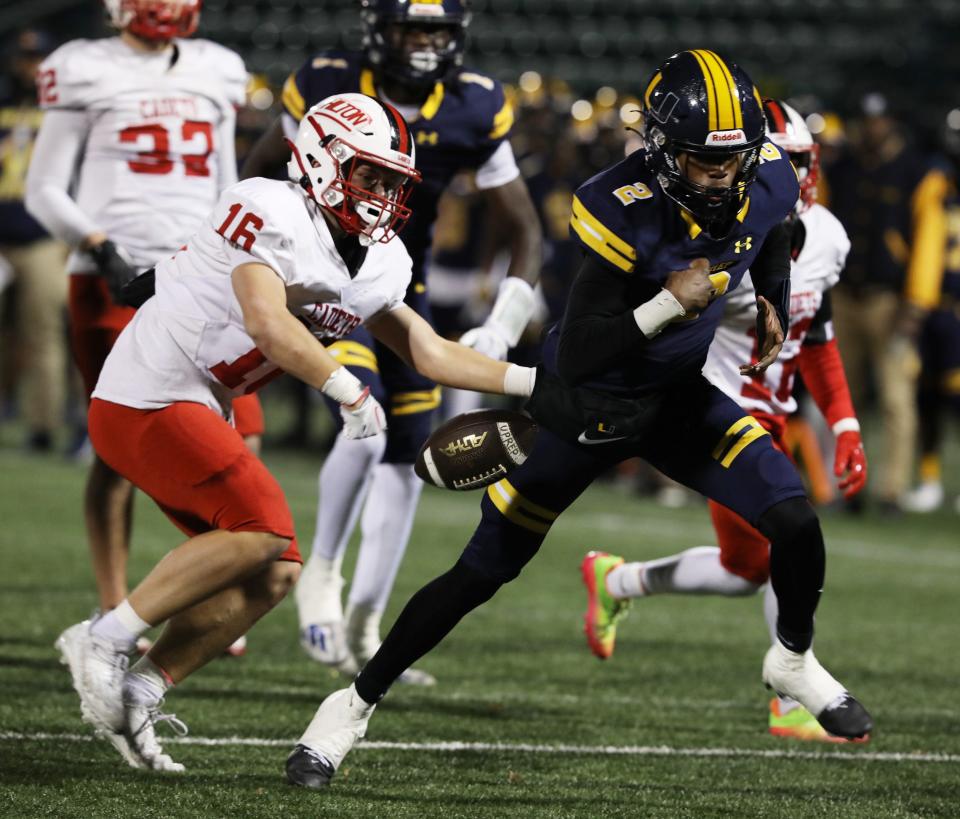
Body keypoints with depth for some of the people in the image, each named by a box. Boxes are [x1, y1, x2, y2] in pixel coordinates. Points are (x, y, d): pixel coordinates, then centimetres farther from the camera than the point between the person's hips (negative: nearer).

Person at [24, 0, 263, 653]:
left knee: (238, 442, -7)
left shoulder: (215, 72, 14)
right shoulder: (85, 72, 1)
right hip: (113, 281, -4)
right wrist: (100, 247, -13)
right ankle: (115, 614, 8)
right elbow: (45, 191, 2)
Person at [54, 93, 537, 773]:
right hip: (146, 401, -10)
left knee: (273, 575, 4)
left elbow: (428, 351, 16)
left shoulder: (378, 264, 10)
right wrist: (351, 392, -28)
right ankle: (105, 639, -13)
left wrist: (530, 382, 9)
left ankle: (139, 693, 6)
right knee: (262, 529, -20)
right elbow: (267, 322, -29)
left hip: (195, 412, 10)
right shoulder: (270, 214, -18)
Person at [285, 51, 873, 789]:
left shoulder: (767, 182, -14)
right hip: (586, 407, -4)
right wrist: (668, 306, -42)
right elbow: (577, 357, -33)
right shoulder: (624, 211, -32)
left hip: (679, 398, 4)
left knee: (794, 520, -10)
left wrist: (773, 310, 5)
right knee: (482, 573, 0)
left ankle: (795, 661, 20)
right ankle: (356, 704, 17)